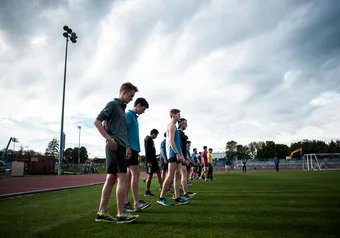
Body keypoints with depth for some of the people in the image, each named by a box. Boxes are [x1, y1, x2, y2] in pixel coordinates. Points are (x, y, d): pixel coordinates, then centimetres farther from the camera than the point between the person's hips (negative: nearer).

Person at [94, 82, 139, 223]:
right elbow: (97, 121, -12)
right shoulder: (113, 104, -4)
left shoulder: (121, 107, 22)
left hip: (119, 146, 9)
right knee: (122, 178, -9)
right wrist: (109, 139, -18)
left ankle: (101, 213, 12)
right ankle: (121, 214, -5)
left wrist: (126, 146, 19)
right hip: (115, 146, -9)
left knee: (111, 179, 8)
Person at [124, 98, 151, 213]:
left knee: (130, 174, 8)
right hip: (130, 148, -9)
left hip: (133, 148, 10)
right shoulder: (128, 114, -6)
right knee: (136, 173, -11)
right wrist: (127, 147, -22)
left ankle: (125, 202, 12)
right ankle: (136, 203, -8)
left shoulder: (134, 117, 21)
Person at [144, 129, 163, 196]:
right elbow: (147, 151, -18)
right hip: (150, 160, -10)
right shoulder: (147, 139, -11)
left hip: (154, 160, 10)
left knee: (158, 173, 7)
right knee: (150, 175, -4)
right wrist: (148, 161, -22)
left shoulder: (151, 140, 18)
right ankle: (147, 192, 3)